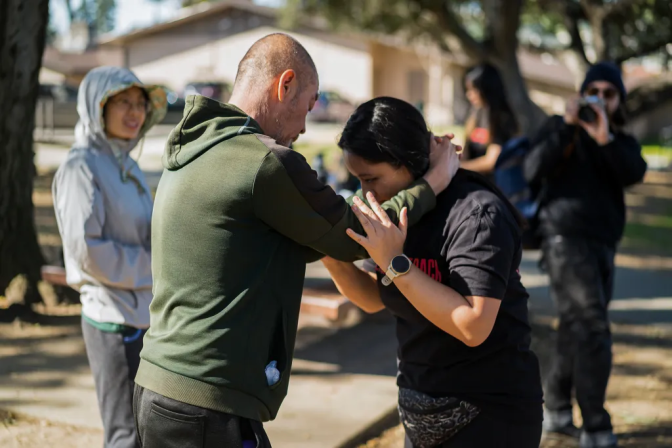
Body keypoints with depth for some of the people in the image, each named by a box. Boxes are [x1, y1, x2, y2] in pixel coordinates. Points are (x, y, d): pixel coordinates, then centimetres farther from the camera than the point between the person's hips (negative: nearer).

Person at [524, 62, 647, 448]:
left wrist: (605, 139, -23)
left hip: (603, 246, 6)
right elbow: (534, 171, -12)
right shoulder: (562, 129, 4)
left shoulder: (623, 142, 15)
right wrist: (568, 126, -18)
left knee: (577, 332, 11)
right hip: (567, 239, -6)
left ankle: (558, 412, 24)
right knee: (593, 332, -14)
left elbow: (634, 174, -8)